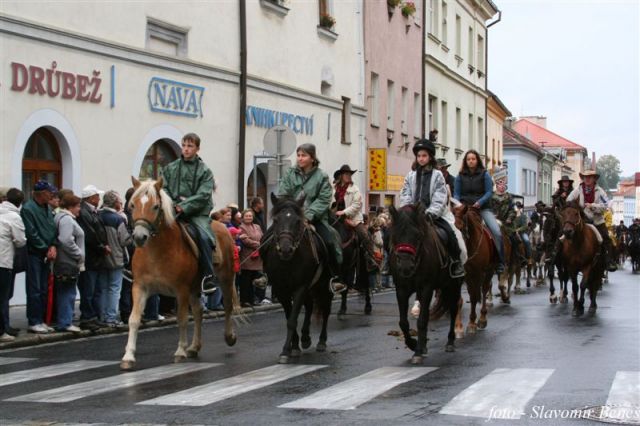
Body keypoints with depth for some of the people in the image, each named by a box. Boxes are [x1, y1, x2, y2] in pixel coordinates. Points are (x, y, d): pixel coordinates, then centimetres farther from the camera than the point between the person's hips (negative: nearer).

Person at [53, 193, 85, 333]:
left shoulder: (66, 218, 18)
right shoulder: (66, 219, -15)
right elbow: (66, 241, -25)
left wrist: (79, 255, 14)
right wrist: (79, 254, -16)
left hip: (66, 263, 11)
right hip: (69, 263, -11)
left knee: (66, 293, 14)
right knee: (68, 293, -6)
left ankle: (64, 321, 20)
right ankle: (65, 323, -3)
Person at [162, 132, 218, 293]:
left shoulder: (205, 171, 5)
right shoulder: (171, 168, 15)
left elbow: (203, 196, -6)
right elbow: (164, 189, 11)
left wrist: (184, 207, -16)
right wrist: (172, 206, -7)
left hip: (197, 213, -3)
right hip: (174, 212, 3)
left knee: (204, 237, -29)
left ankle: (208, 276, -20)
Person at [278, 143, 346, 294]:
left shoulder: (321, 176, 0)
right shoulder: (290, 174, 8)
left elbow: (324, 200, -7)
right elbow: (282, 196, 4)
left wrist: (308, 215, -18)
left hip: (315, 218, -2)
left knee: (330, 240, -22)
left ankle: (335, 277, -10)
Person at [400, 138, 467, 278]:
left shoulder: (437, 175, 3)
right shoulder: (411, 176, 11)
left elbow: (440, 199, -6)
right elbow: (405, 196, 7)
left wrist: (431, 213, -20)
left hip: (435, 213, -3)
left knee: (451, 232, -23)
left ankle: (457, 262, -9)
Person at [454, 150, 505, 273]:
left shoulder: (484, 175, 4)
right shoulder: (460, 176, 9)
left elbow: (489, 192, -2)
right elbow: (456, 193, 8)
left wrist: (480, 202, -18)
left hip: (483, 208, -2)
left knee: (497, 232, -19)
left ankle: (500, 262, -11)